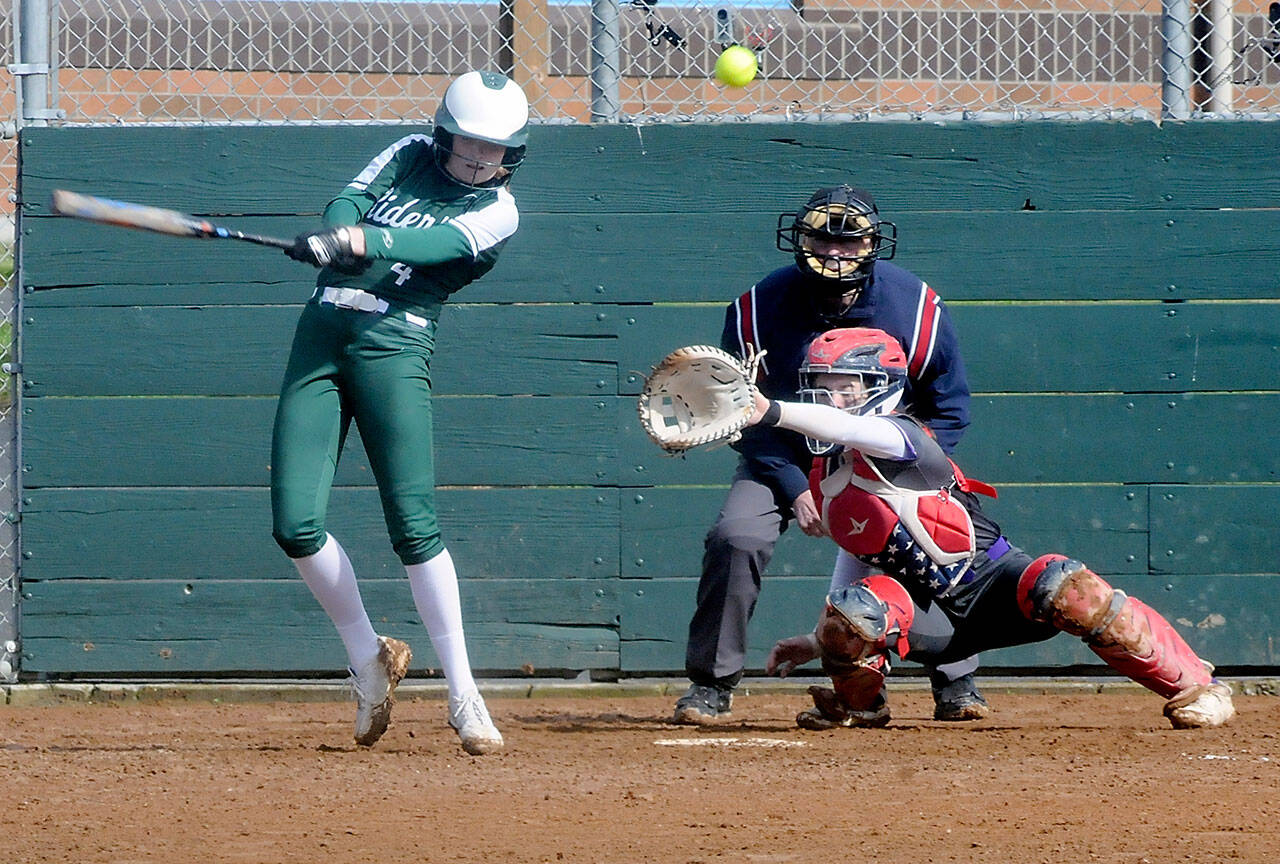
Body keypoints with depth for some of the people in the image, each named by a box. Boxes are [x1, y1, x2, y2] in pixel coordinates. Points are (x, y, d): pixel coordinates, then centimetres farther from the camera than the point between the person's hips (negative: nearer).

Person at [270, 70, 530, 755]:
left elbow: (439, 243, -15)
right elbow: (352, 199, 1)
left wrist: (358, 241, -32)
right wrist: (339, 237, -23)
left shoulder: (498, 211, 4)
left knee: (415, 525, -15)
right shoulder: (410, 156, 16)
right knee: (296, 525, -6)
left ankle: (463, 693, -8)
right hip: (322, 333, 4)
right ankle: (369, 659, 13)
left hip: (395, 345, -4)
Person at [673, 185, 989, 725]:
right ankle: (711, 686, -9)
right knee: (736, 536, -22)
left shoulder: (917, 308, -19)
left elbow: (949, 410, -8)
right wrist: (794, 489, -19)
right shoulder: (759, 308, -20)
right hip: (786, 455, 0)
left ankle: (955, 683, 2)